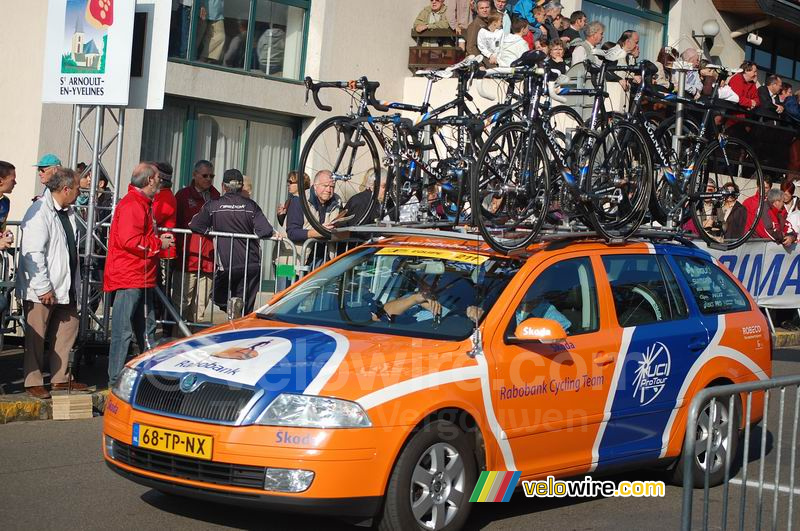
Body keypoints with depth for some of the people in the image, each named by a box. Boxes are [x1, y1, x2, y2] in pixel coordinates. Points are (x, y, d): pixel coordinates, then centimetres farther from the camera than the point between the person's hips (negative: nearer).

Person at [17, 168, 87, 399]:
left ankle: (60, 378, 22)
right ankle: (33, 382, 9)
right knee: (36, 337, 0)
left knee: (68, 328, 12)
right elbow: (33, 254, -21)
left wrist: (74, 285, 15)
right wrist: (43, 288, -22)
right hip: (41, 290, -9)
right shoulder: (40, 212, -16)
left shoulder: (68, 212, 12)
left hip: (64, 287, 9)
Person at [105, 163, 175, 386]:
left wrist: (159, 238, 13)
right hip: (129, 278, -11)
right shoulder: (132, 205, -15)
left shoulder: (143, 203, 20)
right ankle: (116, 379, -4)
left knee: (147, 327, 17)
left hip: (142, 278, 11)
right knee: (124, 330, -7)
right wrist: (159, 243, -13)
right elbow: (129, 240, -24)